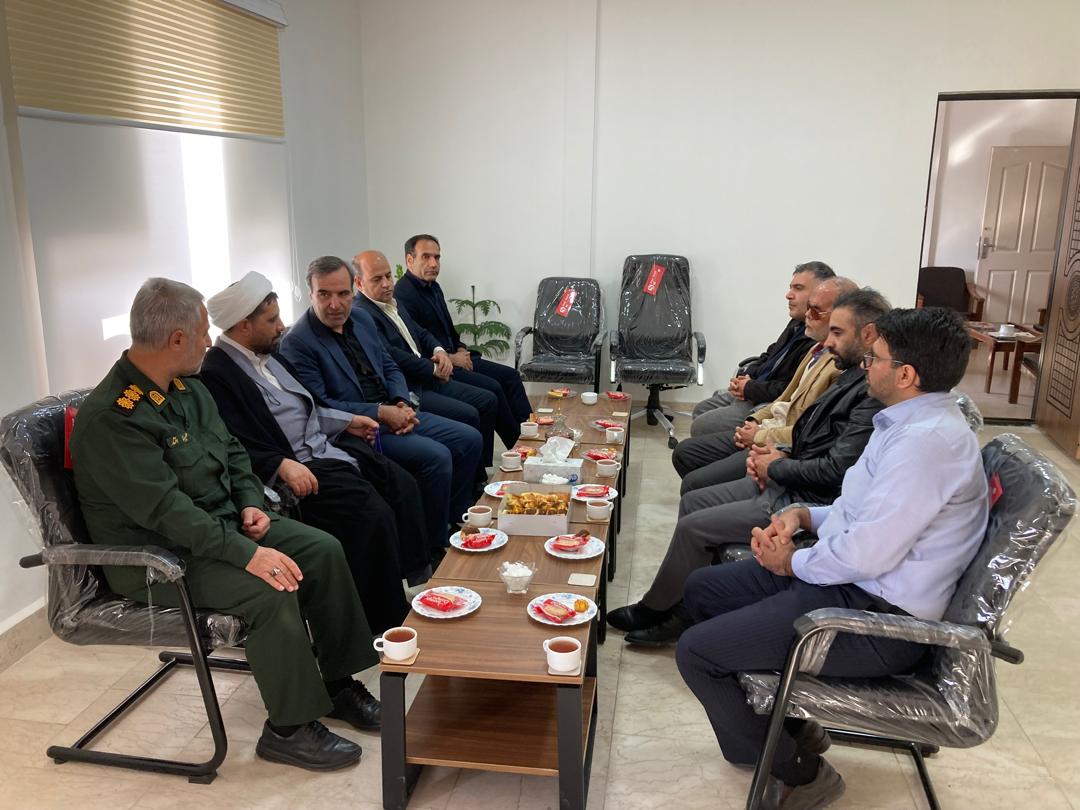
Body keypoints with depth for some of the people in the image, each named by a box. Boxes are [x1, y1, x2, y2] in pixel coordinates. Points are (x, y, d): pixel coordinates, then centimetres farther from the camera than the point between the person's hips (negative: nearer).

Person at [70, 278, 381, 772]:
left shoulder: (188, 390, 5)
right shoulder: (110, 417, -23)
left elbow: (232, 451, 15)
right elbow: (165, 509, -30)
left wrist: (251, 504, -3)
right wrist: (247, 553, -33)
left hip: (222, 522, 9)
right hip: (161, 556, -8)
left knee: (324, 550, -5)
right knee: (271, 591, -28)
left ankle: (337, 683, 9)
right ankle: (289, 729, -8)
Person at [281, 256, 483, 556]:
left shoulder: (361, 318, 10)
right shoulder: (297, 343, -14)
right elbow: (319, 406, -17)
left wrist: (402, 404, -5)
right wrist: (380, 413, -21)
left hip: (393, 413, 8)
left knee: (470, 440, 0)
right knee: (436, 456, -25)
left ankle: (452, 522, 14)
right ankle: (434, 549, -7)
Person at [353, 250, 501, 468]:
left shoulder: (393, 303, 15)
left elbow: (420, 332, 24)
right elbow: (390, 356, -23)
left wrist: (439, 350, 2)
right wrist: (434, 369, -13)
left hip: (427, 379, 10)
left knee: (488, 401, 4)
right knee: (468, 415, -21)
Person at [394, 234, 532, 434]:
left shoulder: (433, 287, 15)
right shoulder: (403, 294, -17)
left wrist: (461, 350, 7)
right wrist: (450, 359, -15)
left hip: (453, 358, 10)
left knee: (510, 375, 3)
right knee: (492, 388, -21)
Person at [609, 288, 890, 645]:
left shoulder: (875, 395, -22)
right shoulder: (854, 378, 11)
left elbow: (835, 469, -25)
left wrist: (777, 467, -9)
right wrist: (777, 455, 2)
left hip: (806, 503, -11)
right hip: (786, 483, 11)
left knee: (694, 527, -10)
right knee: (692, 502, 9)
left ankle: (655, 610, 15)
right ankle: (679, 613, 15)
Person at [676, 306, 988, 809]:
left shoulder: (927, 441, -26)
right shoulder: (918, 421, 8)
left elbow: (866, 555, -28)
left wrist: (792, 563, -10)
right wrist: (804, 515, 3)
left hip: (876, 616, -11)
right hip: (848, 579, 11)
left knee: (695, 652, -13)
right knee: (703, 588, 16)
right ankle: (788, 727, 25)